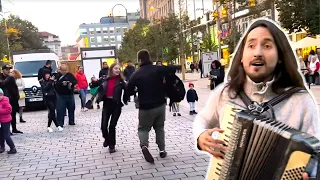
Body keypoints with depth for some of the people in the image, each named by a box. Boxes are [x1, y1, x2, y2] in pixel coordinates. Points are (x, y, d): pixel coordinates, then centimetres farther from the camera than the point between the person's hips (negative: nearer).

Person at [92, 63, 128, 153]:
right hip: (106, 104, 2)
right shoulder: (105, 80, 2)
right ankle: (107, 139, 33)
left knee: (112, 126, 4)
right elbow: (94, 85, 13)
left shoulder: (120, 81, -5)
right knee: (103, 126, 0)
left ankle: (112, 145, 24)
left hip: (116, 105, -2)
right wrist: (94, 81, -6)